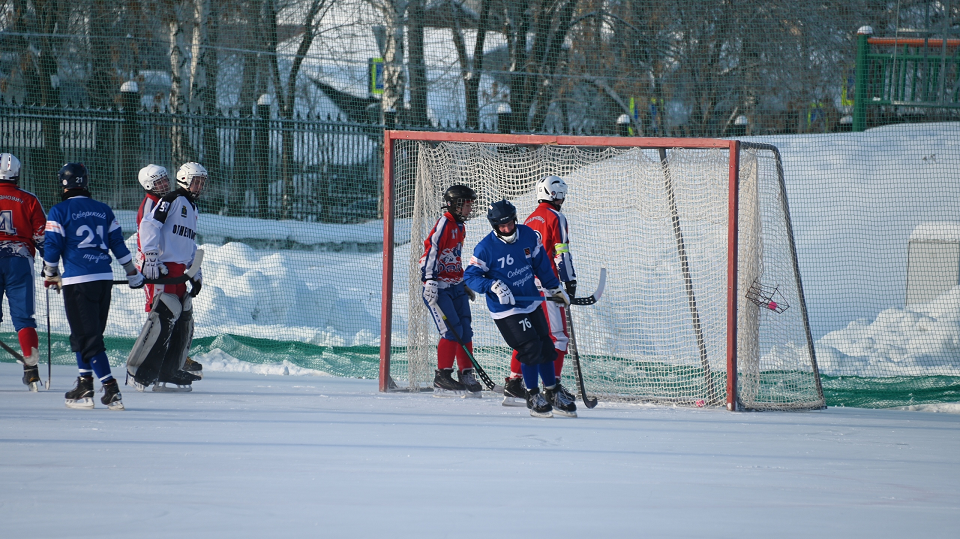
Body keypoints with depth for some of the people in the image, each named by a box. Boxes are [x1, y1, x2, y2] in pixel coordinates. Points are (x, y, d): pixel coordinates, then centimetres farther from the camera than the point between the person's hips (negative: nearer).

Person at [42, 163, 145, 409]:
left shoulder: (59, 212, -3)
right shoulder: (104, 210, 12)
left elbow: (52, 246, -4)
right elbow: (118, 243, 14)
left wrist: (50, 276, 13)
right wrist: (132, 273, 24)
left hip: (77, 281, -6)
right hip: (104, 278, 6)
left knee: (88, 337, -6)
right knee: (87, 334, 18)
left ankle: (111, 390, -17)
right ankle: (84, 386, 20)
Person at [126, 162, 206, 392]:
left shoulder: (191, 209, 25)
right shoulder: (172, 200, -4)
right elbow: (149, 224, -15)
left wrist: (196, 274, 23)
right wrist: (151, 258, -22)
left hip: (180, 270, 10)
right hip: (165, 267, -10)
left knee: (183, 319, 6)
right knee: (165, 315, -18)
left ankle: (168, 373, 11)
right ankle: (137, 371, -17)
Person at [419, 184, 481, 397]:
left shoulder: (460, 226, 17)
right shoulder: (445, 223, -12)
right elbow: (431, 249, -20)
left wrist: (465, 284, 30)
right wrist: (430, 280, -29)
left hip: (456, 286, 9)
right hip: (439, 287, -9)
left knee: (465, 330, 4)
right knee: (452, 330, -15)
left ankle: (467, 375, 10)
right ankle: (442, 378, -8)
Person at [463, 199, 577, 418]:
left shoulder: (528, 235, -4)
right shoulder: (486, 248, -18)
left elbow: (541, 263, 10)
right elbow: (470, 276, -15)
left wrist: (554, 287, 14)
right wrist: (494, 286, -29)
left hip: (531, 302, 6)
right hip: (505, 310, -6)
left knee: (546, 347, 10)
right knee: (531, 347, -16)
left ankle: (552, 394, 26)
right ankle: (533, 396, 0)